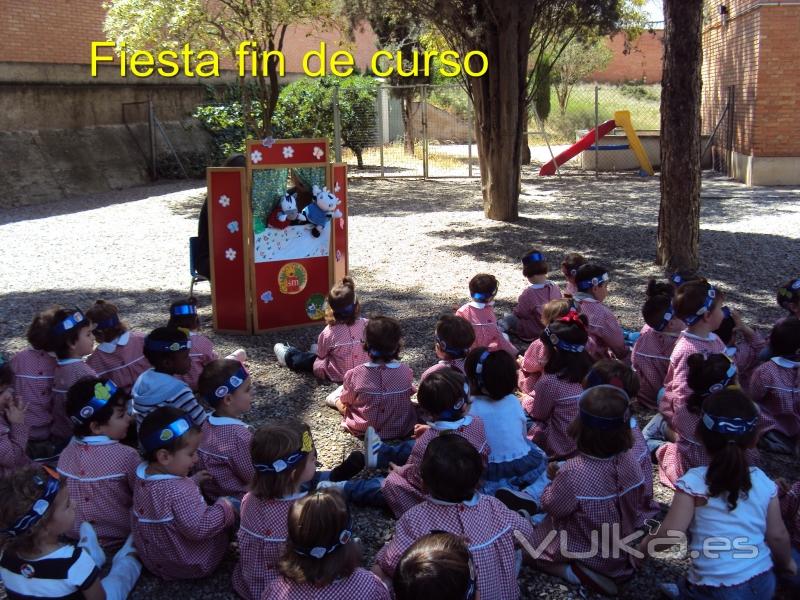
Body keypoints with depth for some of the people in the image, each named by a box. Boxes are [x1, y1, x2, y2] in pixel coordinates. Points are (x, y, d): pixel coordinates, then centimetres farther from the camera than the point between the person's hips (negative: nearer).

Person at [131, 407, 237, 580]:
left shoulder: (143, 475, -6)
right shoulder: (181, 491, -34)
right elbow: (198, 529, -35)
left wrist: (193, 480, 13)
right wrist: (224, 507, -23)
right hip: (190, 567, -8)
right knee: (233, 510, 1)